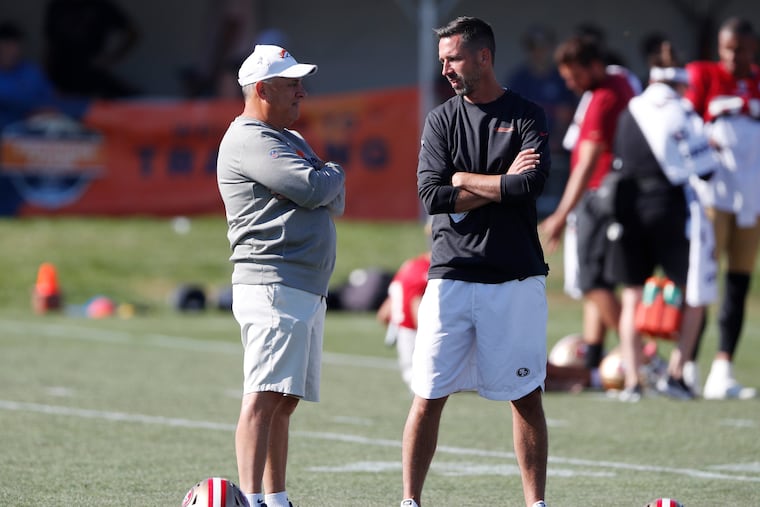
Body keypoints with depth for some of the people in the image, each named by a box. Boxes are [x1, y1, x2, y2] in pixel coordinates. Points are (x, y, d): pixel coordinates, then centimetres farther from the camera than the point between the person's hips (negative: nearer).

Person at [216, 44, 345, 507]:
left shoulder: (293, 141, 24)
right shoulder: (248, 140, -8)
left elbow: (336, 203, 16)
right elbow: (313, 190, -17)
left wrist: (321, 183, -5)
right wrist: (333, 174, 4)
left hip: (308, 290, 10)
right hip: (273, 287, -10)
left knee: (285, 400, 10)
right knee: (266, 395, -18)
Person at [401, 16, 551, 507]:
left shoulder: (527, 116, 2)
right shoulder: (441, 120, 8)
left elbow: (532, 184, -15)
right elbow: (432, 196, -5)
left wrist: (464, 181, -6)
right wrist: (503, 182, -7)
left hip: (516, 279, -1)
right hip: (452, 276, 1)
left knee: (527, 396, 4)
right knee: (429, 396, 0)